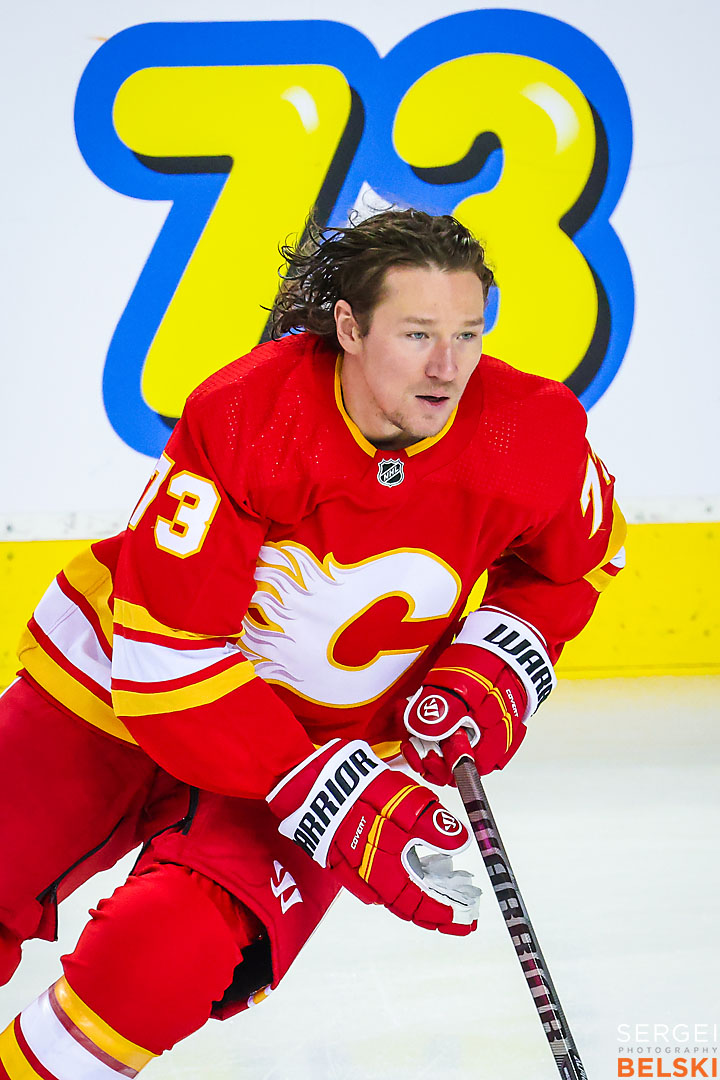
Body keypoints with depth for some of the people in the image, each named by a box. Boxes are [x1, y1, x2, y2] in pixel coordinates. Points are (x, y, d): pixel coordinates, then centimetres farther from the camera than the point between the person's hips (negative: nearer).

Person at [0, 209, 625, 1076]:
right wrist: (332, 800, -33)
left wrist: (495, 671, -11)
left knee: (166, 961, -23)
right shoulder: (243, 415, -28)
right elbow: (167, 656, -27)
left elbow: (577, 557, 6)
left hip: (339, 737, 1)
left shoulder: (529, 435, -18)